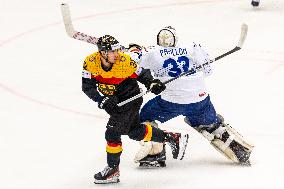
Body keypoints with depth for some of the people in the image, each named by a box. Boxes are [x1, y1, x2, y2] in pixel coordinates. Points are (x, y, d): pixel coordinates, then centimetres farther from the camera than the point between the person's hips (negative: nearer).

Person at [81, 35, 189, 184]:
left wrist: (152, 83, -28)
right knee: (134, 131, 15)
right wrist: (103, 100, -27)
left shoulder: (125, 62, -25)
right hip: (113, 101, 5)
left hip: (130, 98, -5)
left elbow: (141, 74, -11)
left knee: (112, 133, -10)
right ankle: (173, 138, 29)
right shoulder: (90, 62, -18)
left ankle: (113, 170, 6)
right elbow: (87, 86, -17)